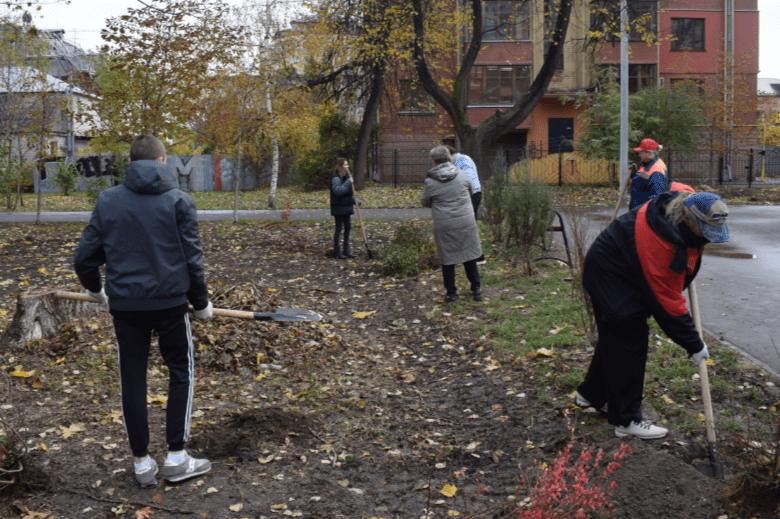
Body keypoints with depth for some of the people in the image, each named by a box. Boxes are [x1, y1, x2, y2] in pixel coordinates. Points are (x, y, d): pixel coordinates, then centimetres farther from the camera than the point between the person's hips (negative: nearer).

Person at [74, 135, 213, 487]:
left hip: (124, 305, 2)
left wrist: (95, 289, 25)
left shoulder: (107, 200, 3)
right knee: (181, 373, 14)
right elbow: (192, 259, -6)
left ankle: (142, 463, 18)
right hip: (169, 303, -2)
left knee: (132, 381, 11)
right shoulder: (178, 200, -4)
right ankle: (176, 458, 13)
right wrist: (201, 303, 8)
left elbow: (85, 257, 5)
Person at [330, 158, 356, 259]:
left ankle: (346, 251, 20)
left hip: (346, 207, 9)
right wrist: (349, 182, -26)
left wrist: (354, 200, 13)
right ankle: (336, 252, 6)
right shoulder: (336, 178, -16)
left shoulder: (346, 176, 12)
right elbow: (338, 191, -32)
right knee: (338, 228, -3)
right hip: (339, 208, -9)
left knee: (348, 227, 11)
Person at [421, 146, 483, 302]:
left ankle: (451, 293, 15)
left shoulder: (430, 182, -9)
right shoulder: (461, 175, -1)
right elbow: (471, 189, 18)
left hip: (444, 226, -2)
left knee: (447, 260, 9)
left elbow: (425, 202, 6)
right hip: (466, 222, 2)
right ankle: (476, 289, 21)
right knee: (469, 256, 14)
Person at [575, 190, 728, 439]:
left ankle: (590, 394, 37)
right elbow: (666, 301, -31)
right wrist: (693, 344, -23)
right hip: (610, 276, -10)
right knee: (629, 341, -9)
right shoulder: (658, 243, -37)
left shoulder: (685, 204, -12)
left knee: (615, 336, 19)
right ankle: (627, 420, 0)